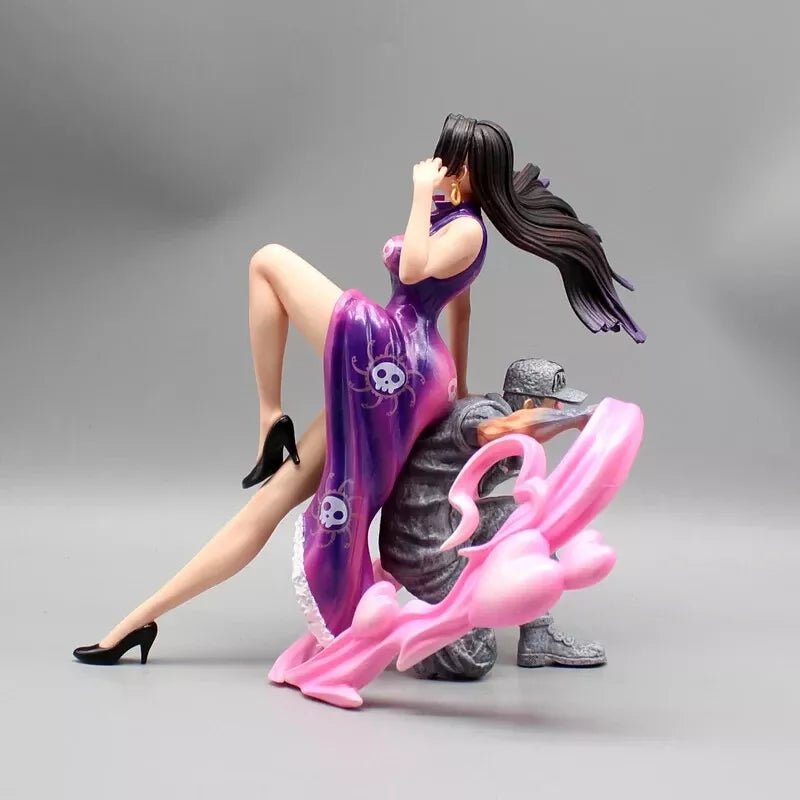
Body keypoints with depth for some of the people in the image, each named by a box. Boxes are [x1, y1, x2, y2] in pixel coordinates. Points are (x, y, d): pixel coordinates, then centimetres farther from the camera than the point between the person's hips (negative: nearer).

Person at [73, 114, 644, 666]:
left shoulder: (468, 228, -4)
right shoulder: (452, 222, 25)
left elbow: (413, 271, -22)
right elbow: (458, 306, 32)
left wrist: (422, 194, -10)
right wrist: (457, 386, 39)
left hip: (389, 353, -10)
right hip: (382, 367, 10)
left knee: (270, 261, 0)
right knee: (270, 500, 4)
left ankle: (271, 417, -3)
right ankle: (142, 618, 7)